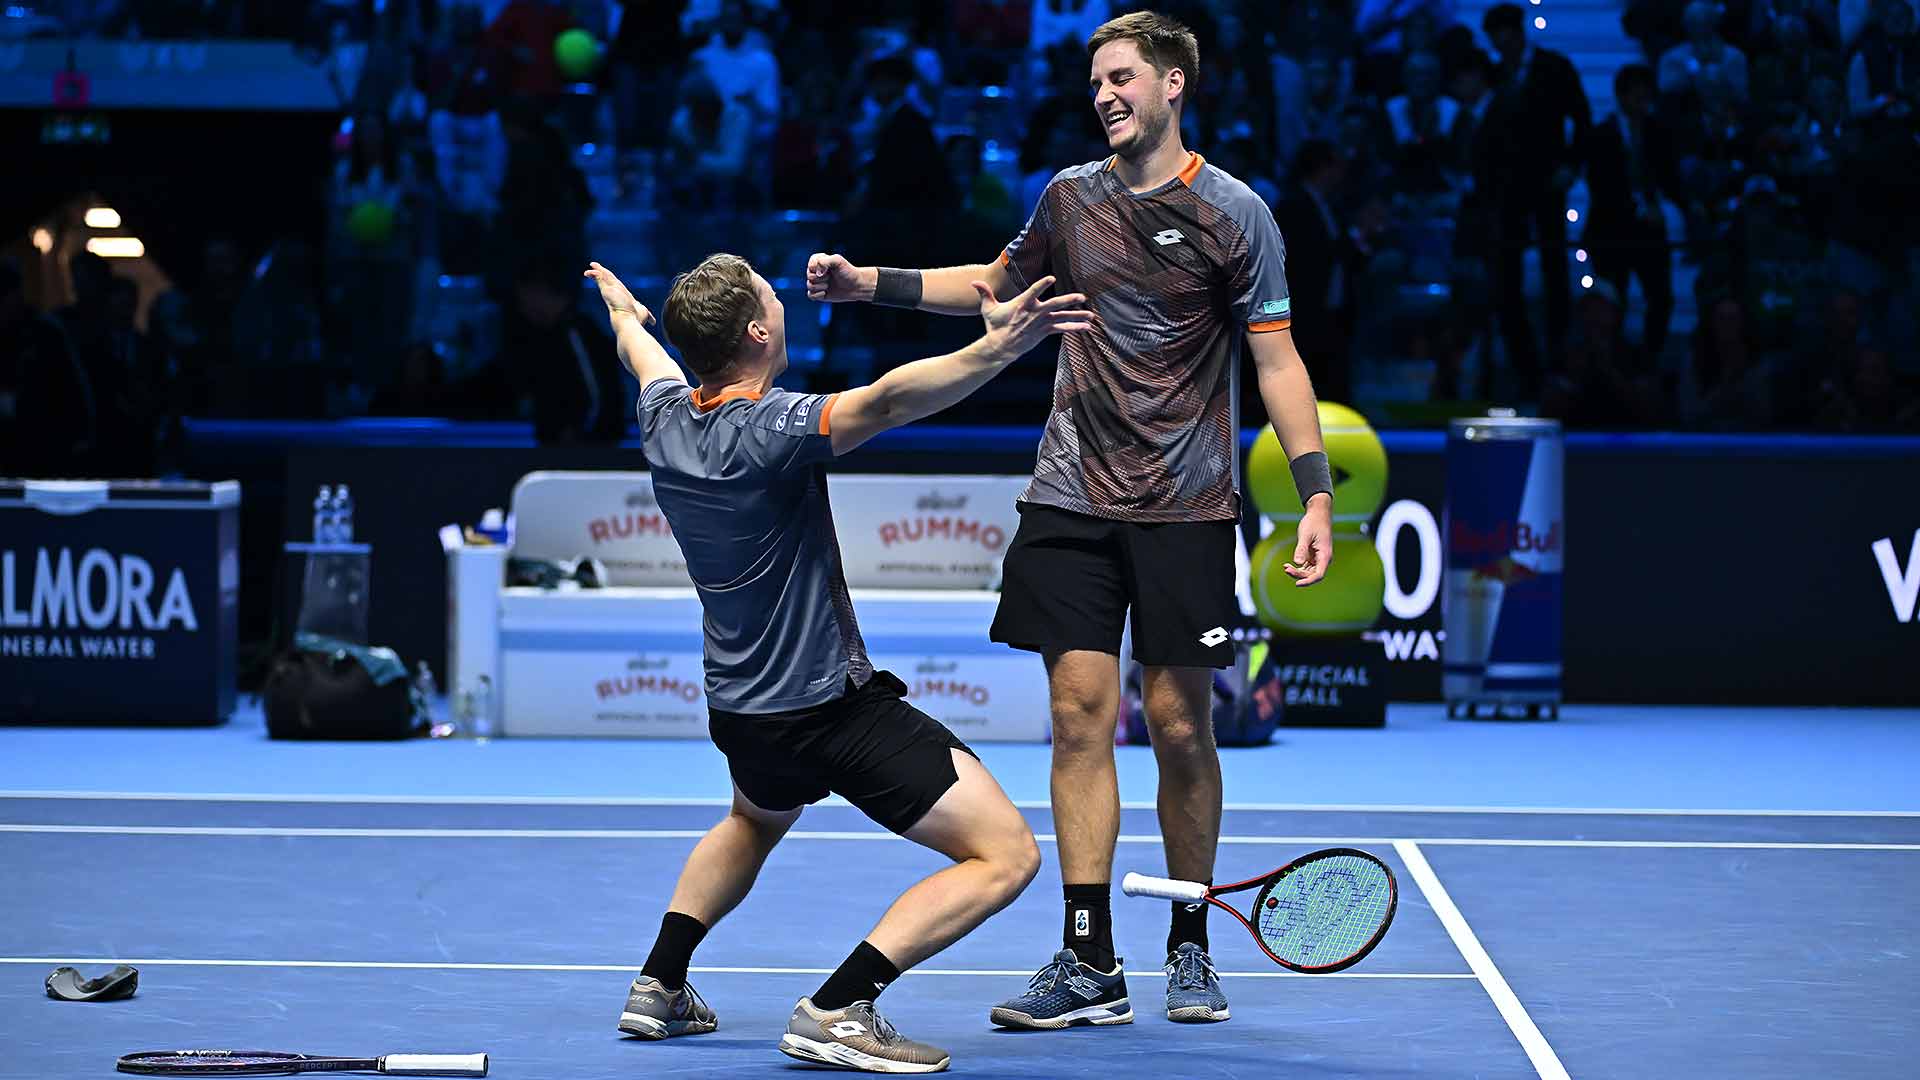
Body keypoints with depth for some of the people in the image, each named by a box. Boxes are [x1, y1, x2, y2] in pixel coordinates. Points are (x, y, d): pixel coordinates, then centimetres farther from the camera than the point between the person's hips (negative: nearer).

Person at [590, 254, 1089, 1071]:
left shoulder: (665, 419, 0)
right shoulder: (769, 430, -24)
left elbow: (648, 355, 25)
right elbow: (887, 399, -43)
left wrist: (624, 312, 47)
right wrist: (996, 350, -55)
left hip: (740, 711, 9)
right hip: (834, 707, -9)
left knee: (758, 819, 41)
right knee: (1004, 855, -10)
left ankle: (659, 986, 35)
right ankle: (835, 1011, -17)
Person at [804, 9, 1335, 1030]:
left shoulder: (1232, 214, -4)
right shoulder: (1070, 196, 9)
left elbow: (1279, 361, -5)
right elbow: (997, 283, 27)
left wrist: (1316, 493, -13)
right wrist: (871, 282, 18)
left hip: (1186, 509, -3)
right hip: (1073, 497, 3)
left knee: (1179, 724, -1)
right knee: (1081, 713, -3)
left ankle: (1190, 949, 16)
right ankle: (1090, 965, -2)